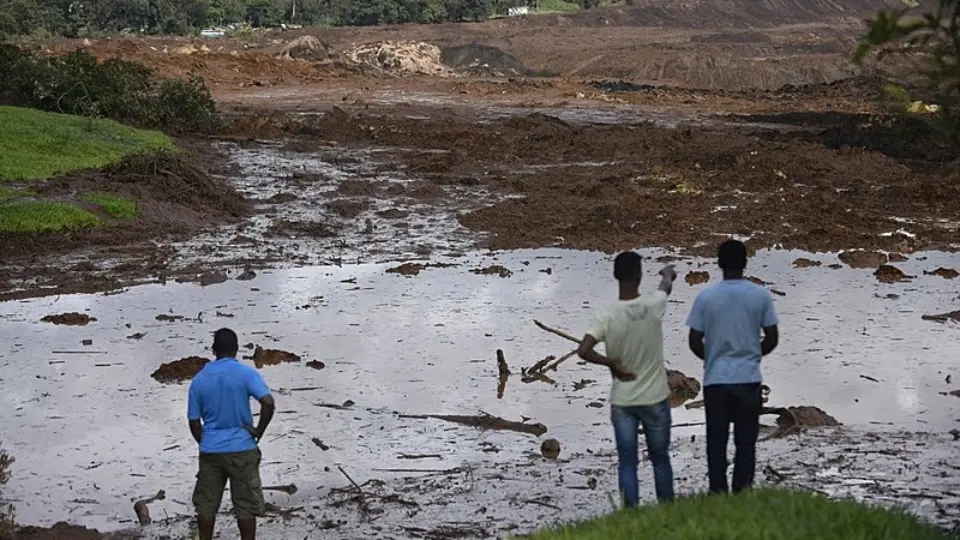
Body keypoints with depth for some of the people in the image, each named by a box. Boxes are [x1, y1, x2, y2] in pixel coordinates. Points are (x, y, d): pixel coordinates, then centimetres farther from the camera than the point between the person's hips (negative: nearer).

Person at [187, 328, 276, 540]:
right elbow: (268, 402, -20)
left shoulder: (199, 379, 3)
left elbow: (194, 422, 5)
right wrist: (258, 432, -7)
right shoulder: (245, 373, -7)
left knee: (206, 504, 12)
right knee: (246, 505, 5)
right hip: (241, 449, -3)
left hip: (210, 451, 3)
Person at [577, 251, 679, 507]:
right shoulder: (653, 305, -11)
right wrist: (668, 273, 37)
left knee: (627, 463, 6)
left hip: (622, 402, 0)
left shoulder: (609, 318, -14)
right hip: (655, 399, 1)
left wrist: (612, 363, -8)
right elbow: (667, 285, 14)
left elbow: (583, 351, -23)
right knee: (660, 459, 16)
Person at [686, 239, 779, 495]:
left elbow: (695, 342, -3)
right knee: (745, 443, 8)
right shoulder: (761, 295, -5)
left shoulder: (706, 297, -6)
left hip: (715, 380, 0)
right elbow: (772, 339, 0)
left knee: (716, 442, 7)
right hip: (749, 379, 0)